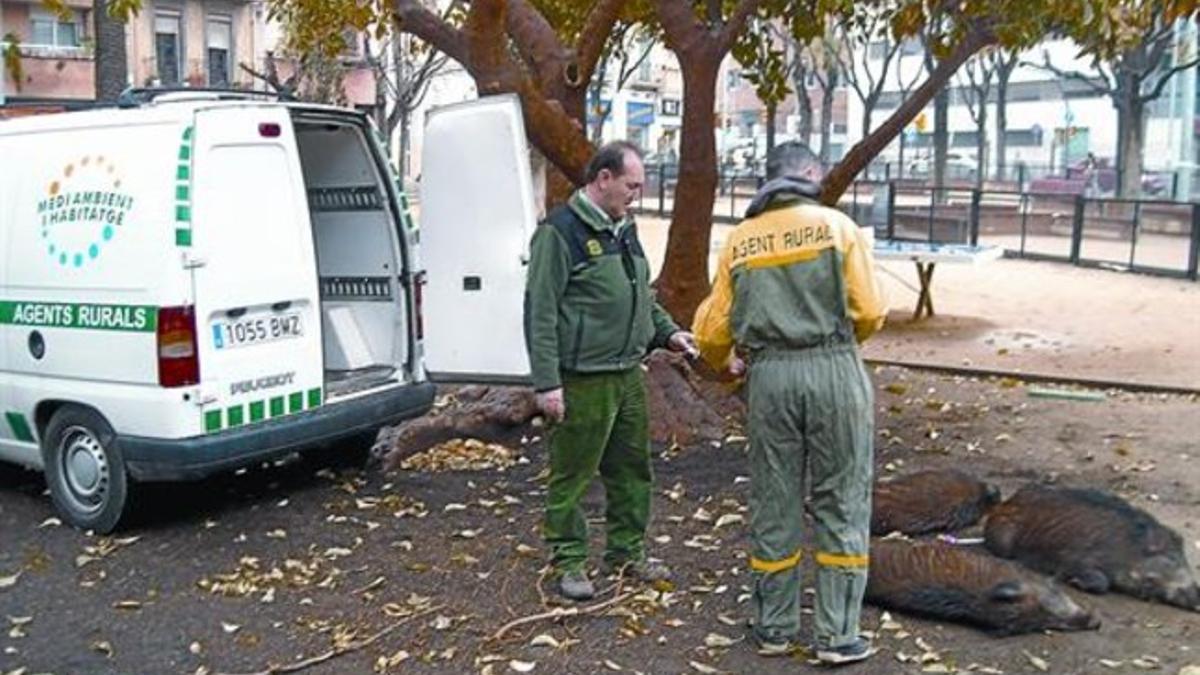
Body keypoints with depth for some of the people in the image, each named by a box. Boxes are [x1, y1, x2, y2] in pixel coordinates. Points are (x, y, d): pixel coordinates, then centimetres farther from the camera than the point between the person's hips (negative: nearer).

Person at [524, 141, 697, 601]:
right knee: (573, 473, 2)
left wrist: (667, 331, 13)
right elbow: (540, 312, -15)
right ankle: (569, 561, 17)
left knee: (633, 468, 16)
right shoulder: (561, 231, -11)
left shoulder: (625, 230, 16)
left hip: (629, 374, 8)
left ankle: (628, 552, 30)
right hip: (583, 380, -8)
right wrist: (547, 382, -19)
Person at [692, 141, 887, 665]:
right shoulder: (837, 226, 1)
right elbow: (869, 312, -4)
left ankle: (774, 628, 22)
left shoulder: (740, 240, 8)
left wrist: (722, 362, 29)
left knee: (774, 503, 12)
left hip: (769, 375, 2)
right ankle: (836, 636, 10)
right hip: (833, 371, -2)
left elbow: (713, 329, 8)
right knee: (841, 503, 7)